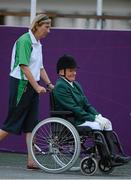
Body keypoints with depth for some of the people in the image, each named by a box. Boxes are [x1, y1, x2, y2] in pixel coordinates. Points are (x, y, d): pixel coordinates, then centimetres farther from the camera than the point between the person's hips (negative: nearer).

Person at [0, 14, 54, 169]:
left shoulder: (37, 44, 14)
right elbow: (24, 66, -20)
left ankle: (31, 161, 2)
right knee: (13, 123, -4)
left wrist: (49, 84, 12)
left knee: (31, 124, 4)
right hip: (21, 85, -9)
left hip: (32, 87, 9)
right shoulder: (24, 41, -14)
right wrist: (37, 86, -20)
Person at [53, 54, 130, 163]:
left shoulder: (75, 84, 17)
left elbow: (86, 104, 16)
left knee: (106, 122, -7)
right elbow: (74, 109, -18)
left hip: (81, 117, 9)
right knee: (98, 126, -23)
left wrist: (97, 115, -2)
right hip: (71, 121, -9)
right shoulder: (60, 87, -13)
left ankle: (114, 155, -15)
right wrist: (94, 118, -17)